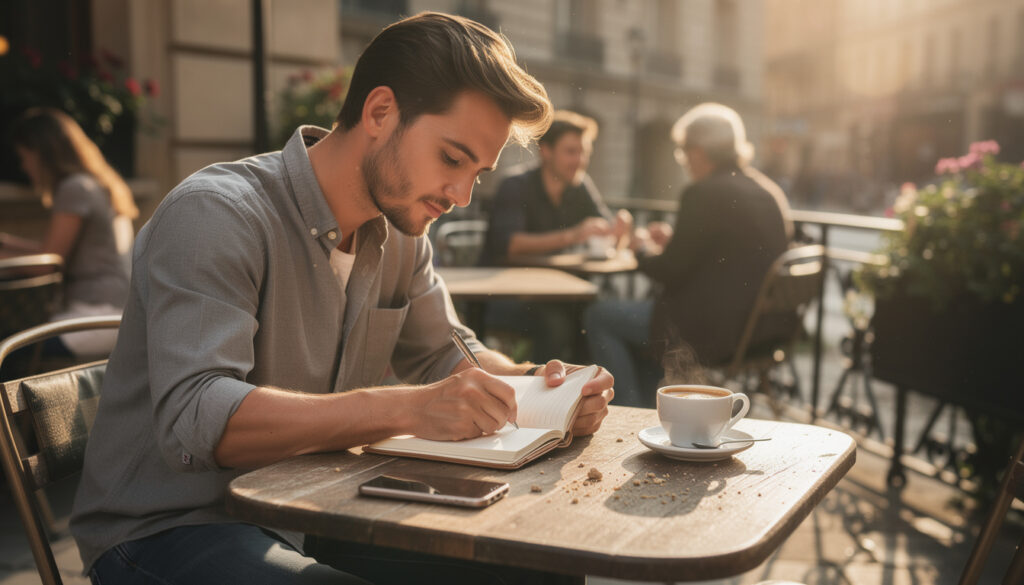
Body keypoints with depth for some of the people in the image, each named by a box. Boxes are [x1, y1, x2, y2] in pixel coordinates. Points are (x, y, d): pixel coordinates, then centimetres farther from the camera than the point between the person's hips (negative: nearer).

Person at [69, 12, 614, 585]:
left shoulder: (400, 234, 3)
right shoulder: (214, 214, -21)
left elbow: (446, 352, 12)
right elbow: (193, 419, -32)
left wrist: (538, 384, -10)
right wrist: (408, 408, -41)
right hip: (168, 532, -7)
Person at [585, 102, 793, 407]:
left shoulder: (705, 194, -18)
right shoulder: (771, 192, 8)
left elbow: (670, 273, -15)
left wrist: (644, 250, 6)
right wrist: (674, 242, 20)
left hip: (713, 334, -10)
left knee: (598, 316, 4)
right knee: (644, 307, 30)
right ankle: (644, 410, 36)